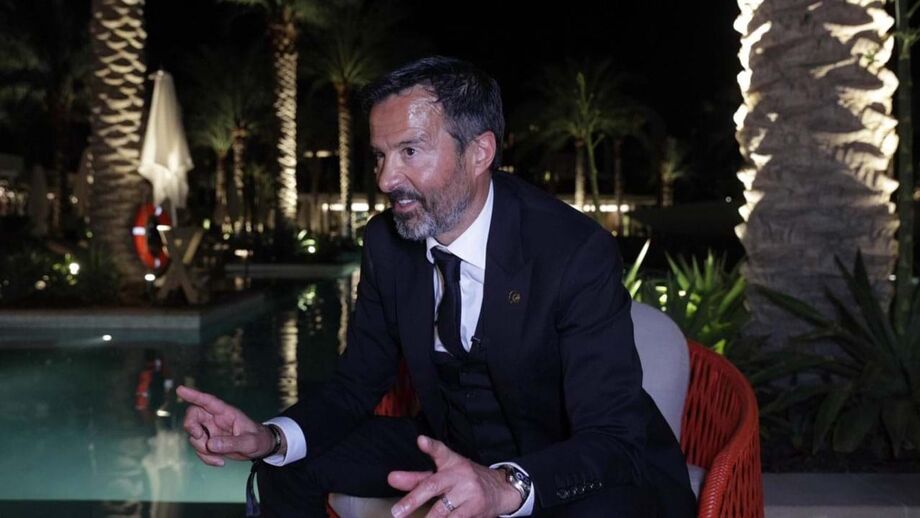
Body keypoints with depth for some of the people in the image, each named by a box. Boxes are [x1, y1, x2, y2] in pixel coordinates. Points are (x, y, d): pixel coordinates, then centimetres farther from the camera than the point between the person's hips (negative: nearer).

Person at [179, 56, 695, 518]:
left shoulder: (578, 252, -26)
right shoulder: (388, 241, -8)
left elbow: (611, 438, -29)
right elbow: (355, 387, -1)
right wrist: (270, 437, -21)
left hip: (597, 468, -5)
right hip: (457, 451, 6)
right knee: (287, 465, -2)